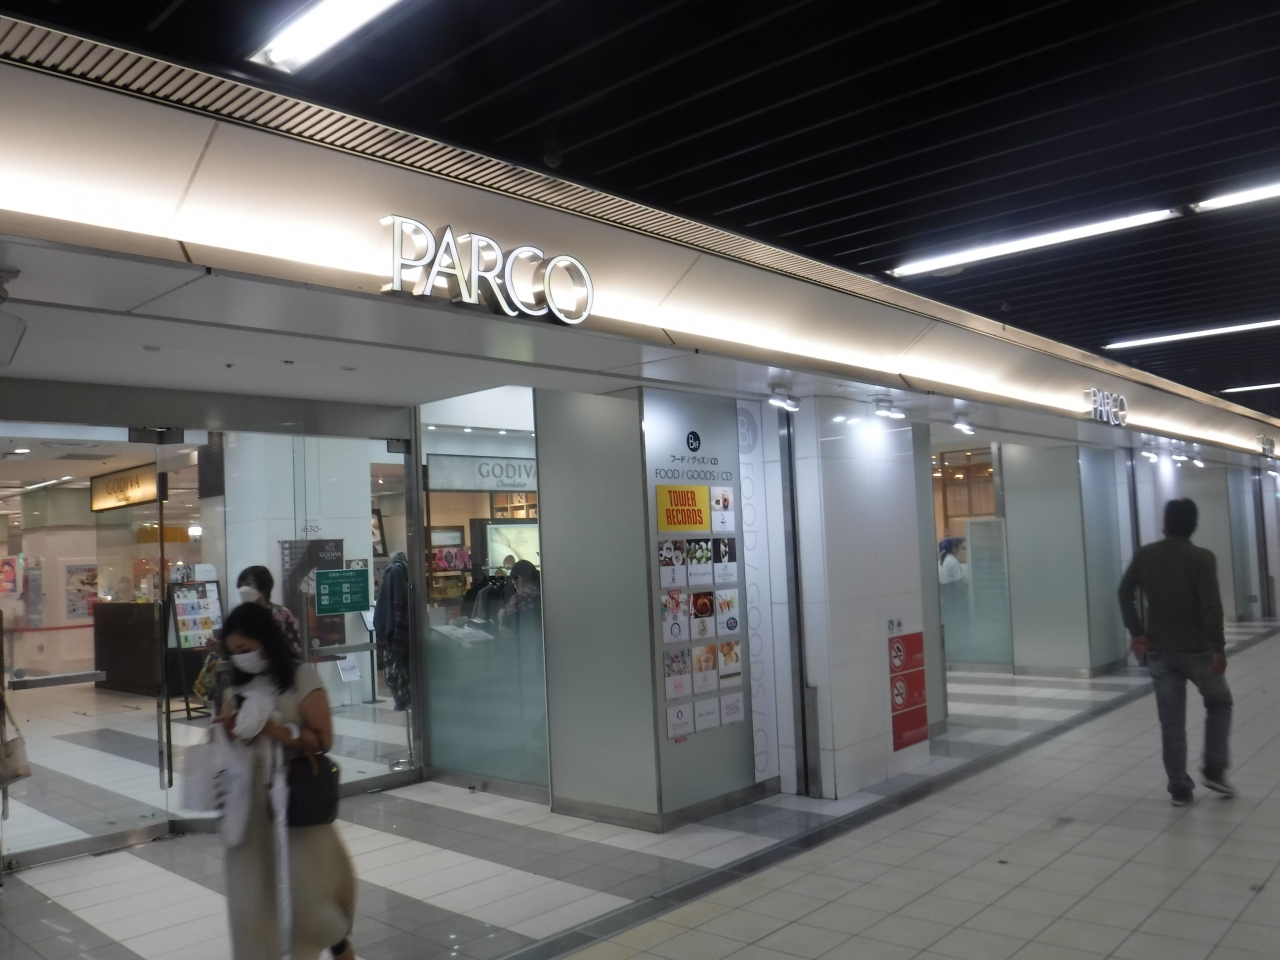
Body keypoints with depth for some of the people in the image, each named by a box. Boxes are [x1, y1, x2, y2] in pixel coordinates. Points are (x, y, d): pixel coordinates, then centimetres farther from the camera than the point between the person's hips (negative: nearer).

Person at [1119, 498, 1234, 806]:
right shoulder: (1203, 558, -12)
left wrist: (1137, 632, 8)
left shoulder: (1144, 555, 1)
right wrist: (1219, 648, -14)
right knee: (1219, 703, 22)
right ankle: (1214, 771, 17)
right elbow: (1211, 606, -18)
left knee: (1171, 721, 7)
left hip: (1159, 650, 3)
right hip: (1197, 650, -3)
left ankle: (1180, 789, 10)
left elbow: (1125, 593, 4)